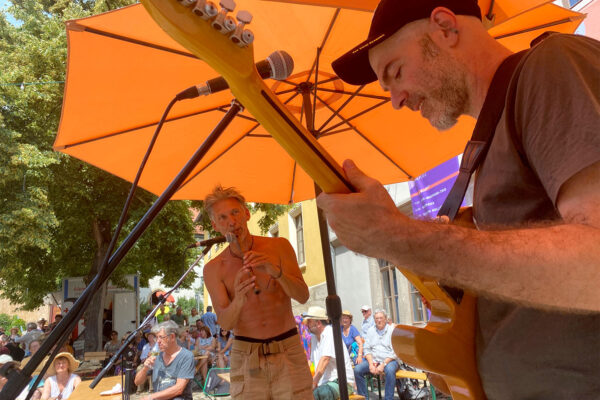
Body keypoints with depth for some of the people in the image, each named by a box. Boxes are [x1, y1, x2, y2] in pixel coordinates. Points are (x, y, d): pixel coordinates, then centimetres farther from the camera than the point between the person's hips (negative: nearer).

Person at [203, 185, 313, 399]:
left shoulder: (279, 246, -4)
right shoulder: (213, 269, -4)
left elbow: (303, 296, -10)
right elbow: (225, 323, -10)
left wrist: (276, 271, -28)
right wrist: (238, 300, -31)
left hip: (289, 351, 0)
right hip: (246, 356, 0)